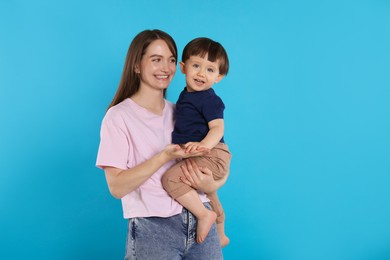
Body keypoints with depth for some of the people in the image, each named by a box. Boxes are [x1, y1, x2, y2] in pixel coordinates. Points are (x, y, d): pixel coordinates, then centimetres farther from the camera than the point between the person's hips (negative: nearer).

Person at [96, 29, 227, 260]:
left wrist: (211, 184, -13)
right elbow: (117, 186, -13)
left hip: (200, 221, 5)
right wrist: (165, 156, -21)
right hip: (152, 229, -4)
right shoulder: (119, 117, -5)